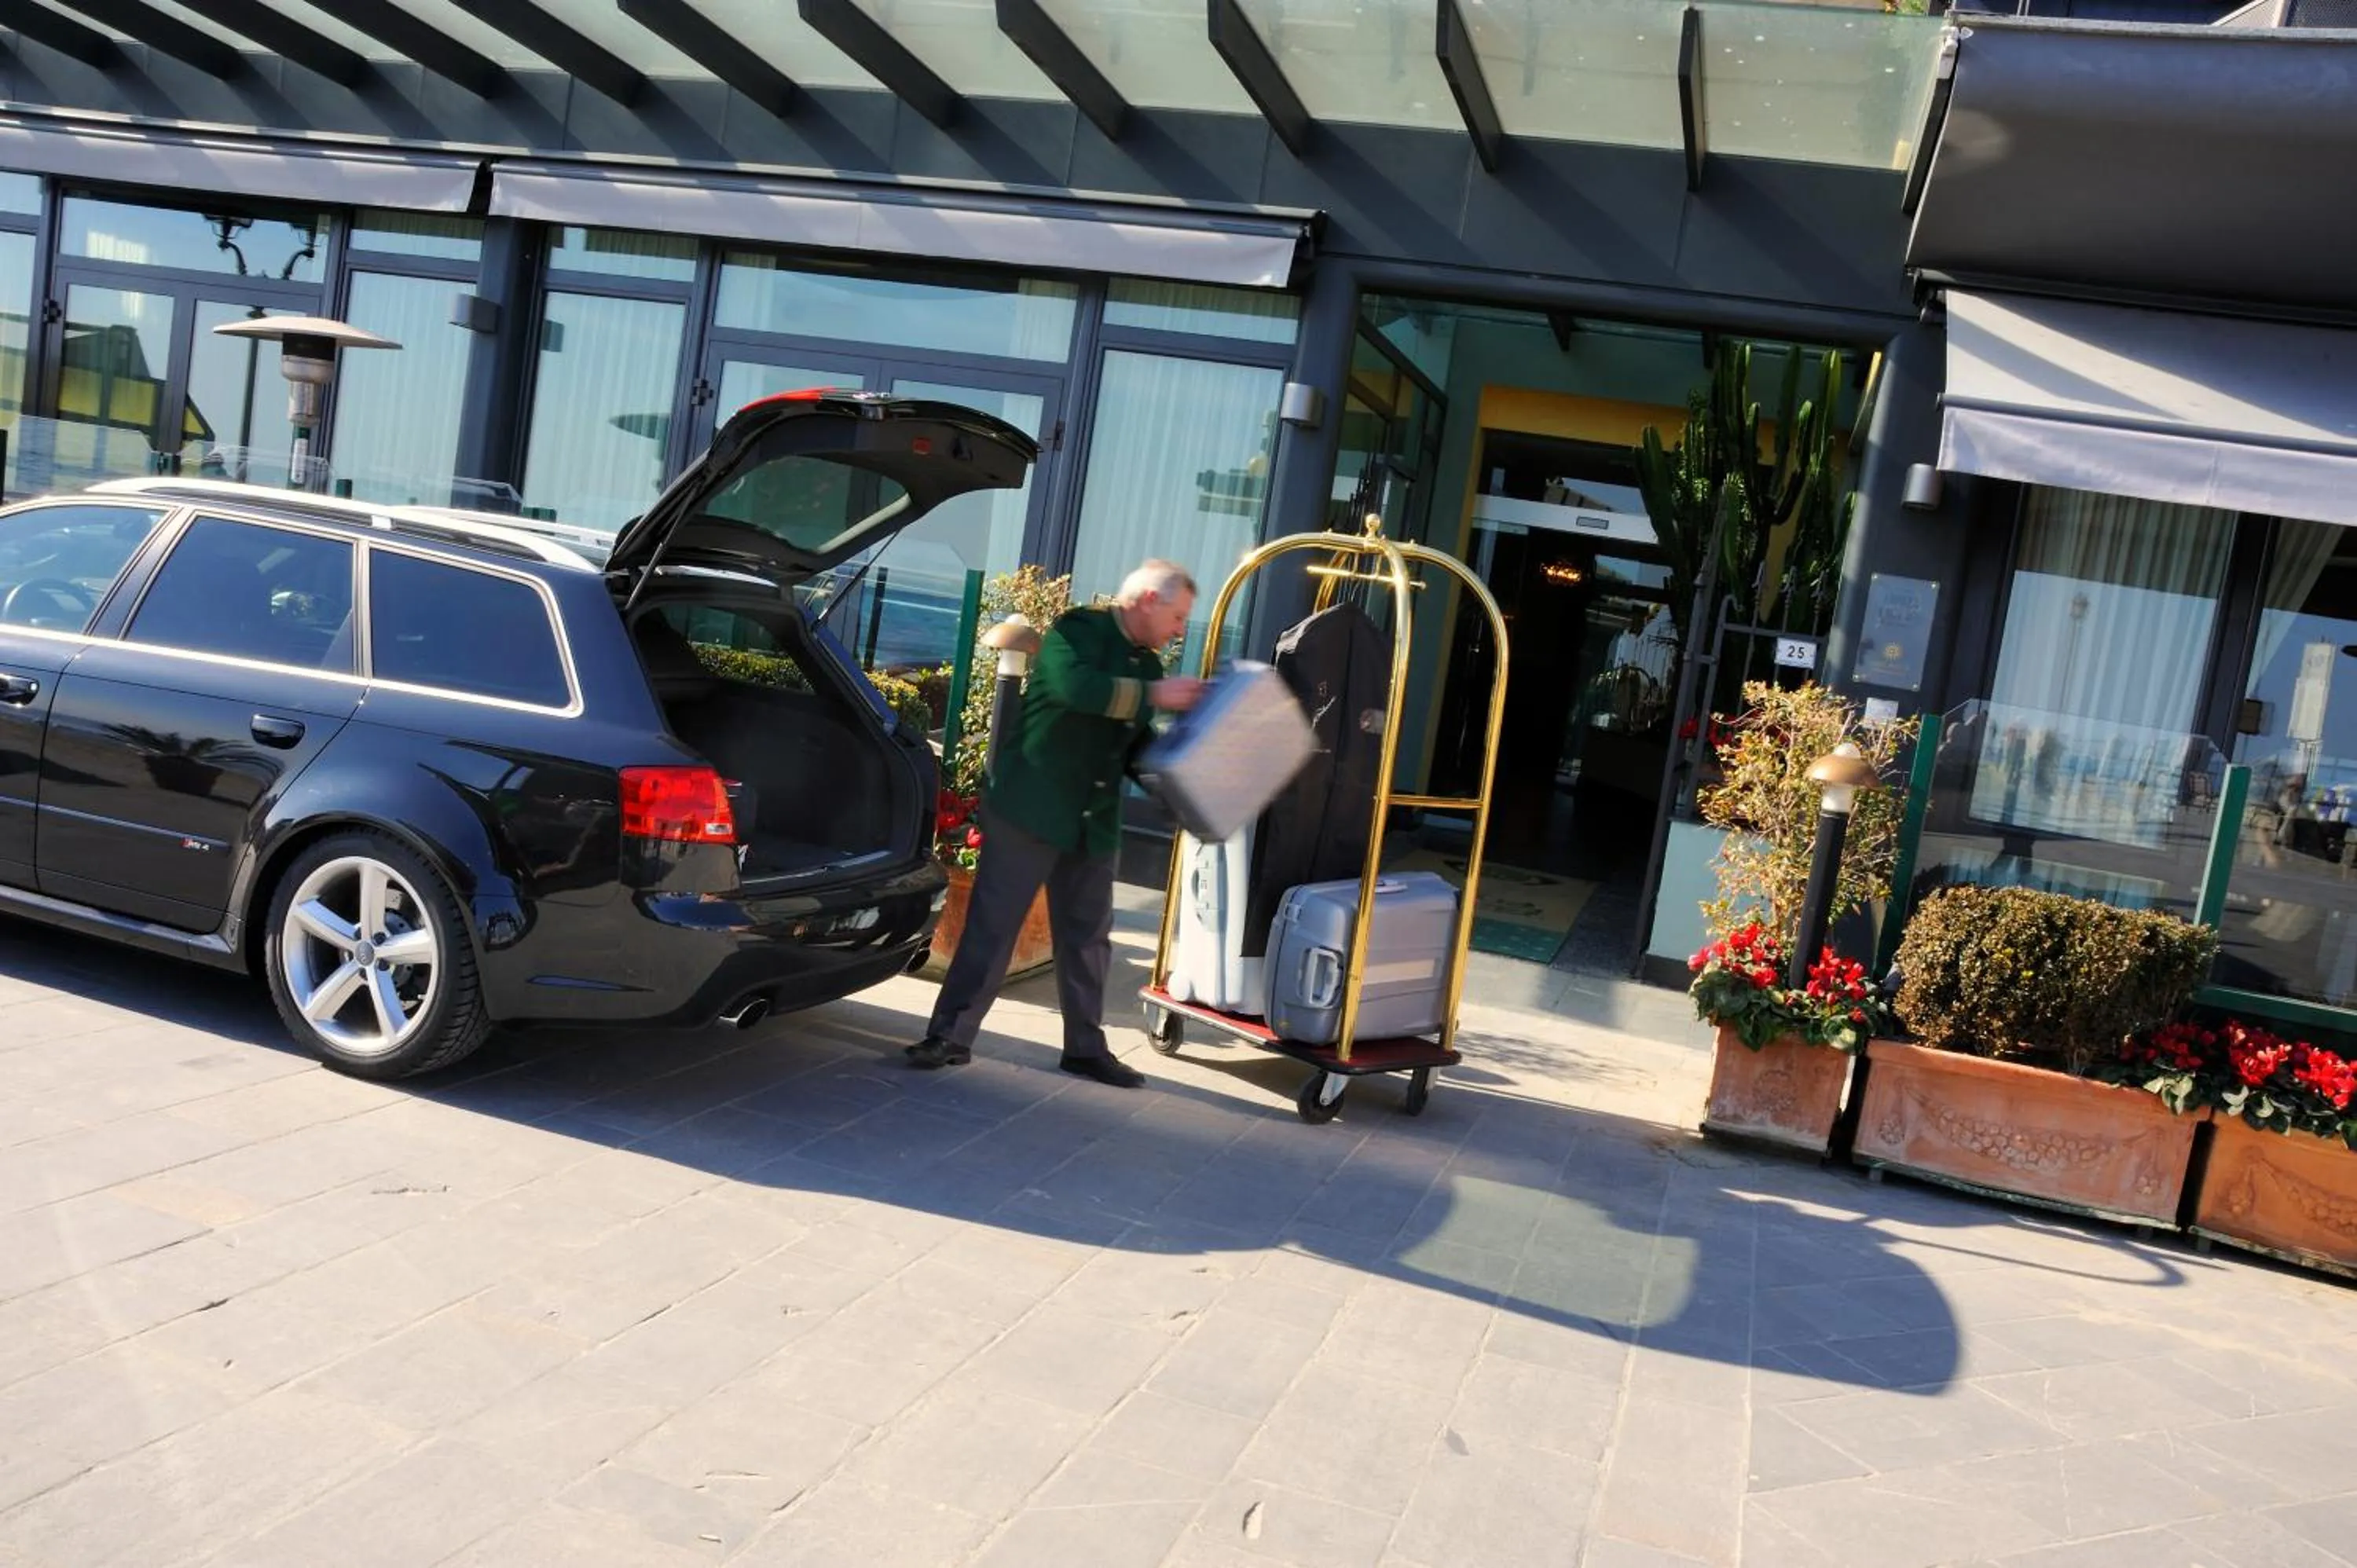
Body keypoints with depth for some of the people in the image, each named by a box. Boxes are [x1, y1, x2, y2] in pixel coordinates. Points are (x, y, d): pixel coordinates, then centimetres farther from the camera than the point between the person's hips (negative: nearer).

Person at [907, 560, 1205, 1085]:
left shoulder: (1147, 665, 15)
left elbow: (1138, 750, 18)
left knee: (1088, 935, 11)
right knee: (993, 924, -3)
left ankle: (1086, 1045, 21)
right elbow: (1075, 686, -29)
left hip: (1093, 821, 8)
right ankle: (951, 1035, 3)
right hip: (1031, 806, -7)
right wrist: (1153, 695, -25)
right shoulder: (1079, 631, -8)